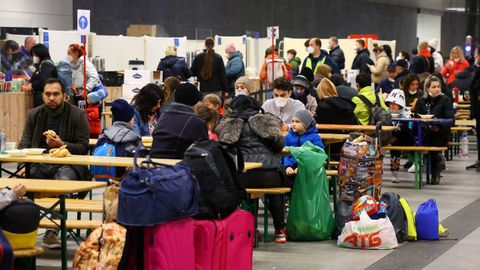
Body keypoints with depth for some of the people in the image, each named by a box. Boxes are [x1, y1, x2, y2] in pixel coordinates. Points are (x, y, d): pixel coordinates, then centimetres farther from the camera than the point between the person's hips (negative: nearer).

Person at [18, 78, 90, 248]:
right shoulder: (34, 115, 14)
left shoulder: (77, 115, 2)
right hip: (39, 164, 3)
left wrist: (62, 145, -19)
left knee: (64, 180, -36)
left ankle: (52, 231, -28)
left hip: (67, 164, -3)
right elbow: (24, 144, 9)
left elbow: (83, 147, -2)